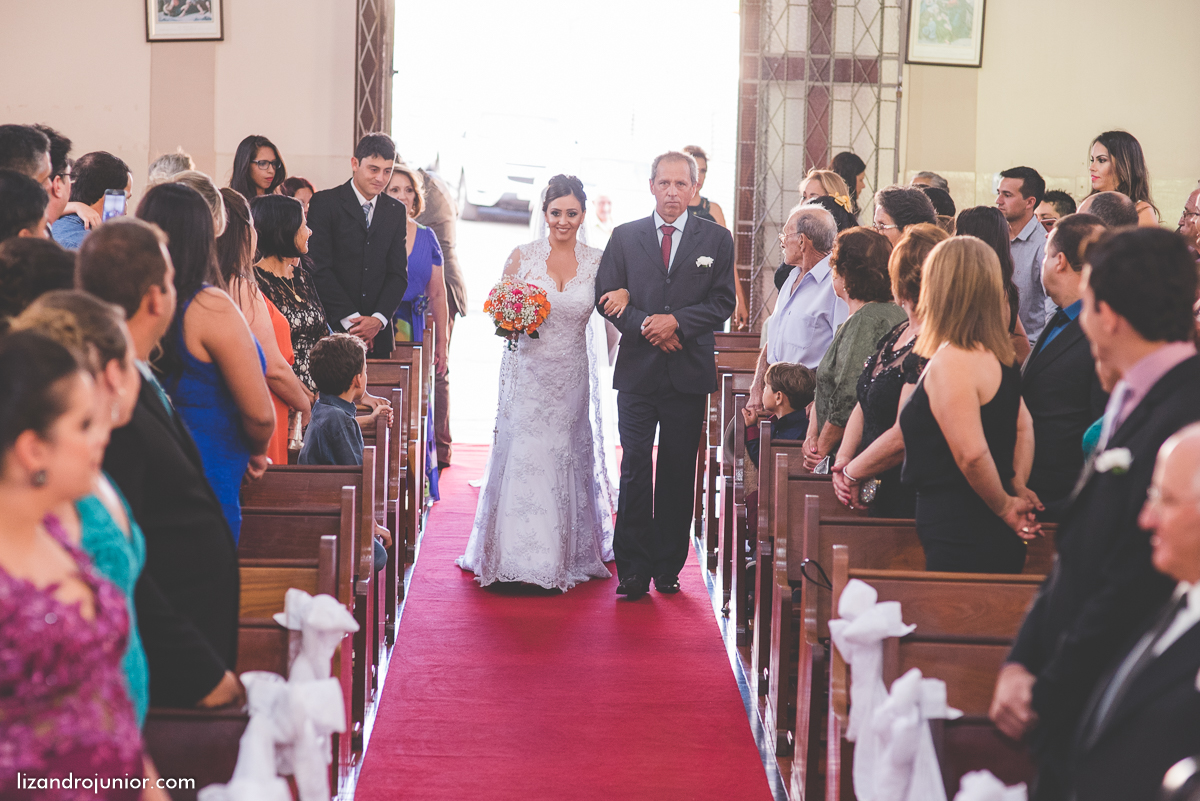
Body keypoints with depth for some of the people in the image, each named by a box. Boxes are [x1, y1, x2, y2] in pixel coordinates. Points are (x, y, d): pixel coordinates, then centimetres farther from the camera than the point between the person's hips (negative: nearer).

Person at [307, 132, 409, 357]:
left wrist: (378, 319, -7)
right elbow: (320, 269, -8)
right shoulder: (324, 203, -1)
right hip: (332, 327, -4)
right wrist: (350, 319, -12)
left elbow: (398, 274, 10)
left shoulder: (396, 211, 13)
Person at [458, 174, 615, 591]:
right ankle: (519, 554, 8)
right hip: (528, 373, -1)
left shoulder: (597, 263, 2)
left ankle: (567, 555, 19)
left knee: (567, 458, 7)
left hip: (572, 377, 1)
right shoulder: (523, 257, 0)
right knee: (523, 457, -2)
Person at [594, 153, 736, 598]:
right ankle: (633, 570, -1)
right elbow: (605, 297, 4)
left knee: (678, 475, 5)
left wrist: (678, 321, -13)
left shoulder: (716, 239, 6)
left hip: (689, 375, 0)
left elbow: (724, 302, 1)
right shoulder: (625, 237, 7)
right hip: (637, 372, 0)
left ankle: (668, 568, 13)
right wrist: (646, 327, -11)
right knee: (634, 471, -4)